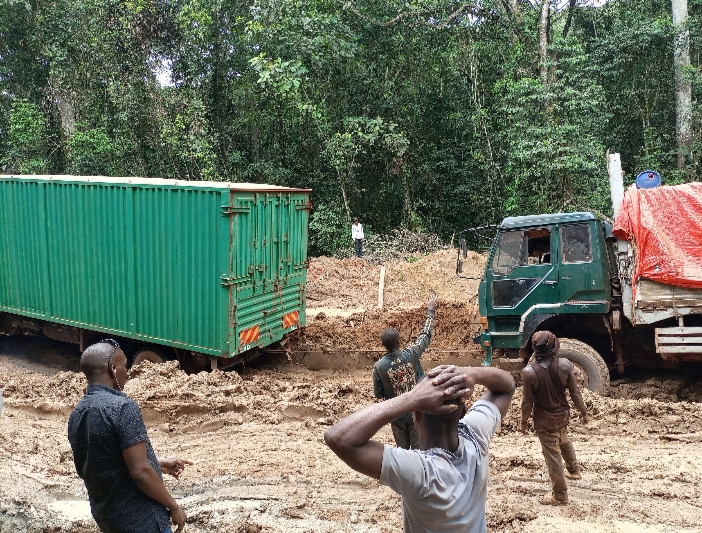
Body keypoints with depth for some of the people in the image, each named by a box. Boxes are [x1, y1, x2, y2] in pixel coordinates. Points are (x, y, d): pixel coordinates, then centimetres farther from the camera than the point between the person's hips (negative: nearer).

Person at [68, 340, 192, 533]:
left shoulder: (76, 415, 4)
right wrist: (173, 506, -12)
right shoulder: (121, 407, -22)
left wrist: (158, 464, 19)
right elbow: (140, 473, -24)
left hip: (105, 515, 8)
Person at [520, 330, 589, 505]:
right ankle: (574, 470, 57)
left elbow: (527, 402, -16)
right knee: (564, 442, 33)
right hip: (563, 414, 4)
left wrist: (523, 422, 1)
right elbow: (575, 394, -10)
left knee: (553, 456, 11)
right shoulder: (565, 365, -19)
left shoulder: (528, 372, -25)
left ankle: (560, 495, 25)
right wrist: (584, 412, 8)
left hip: (545, 420, -4)